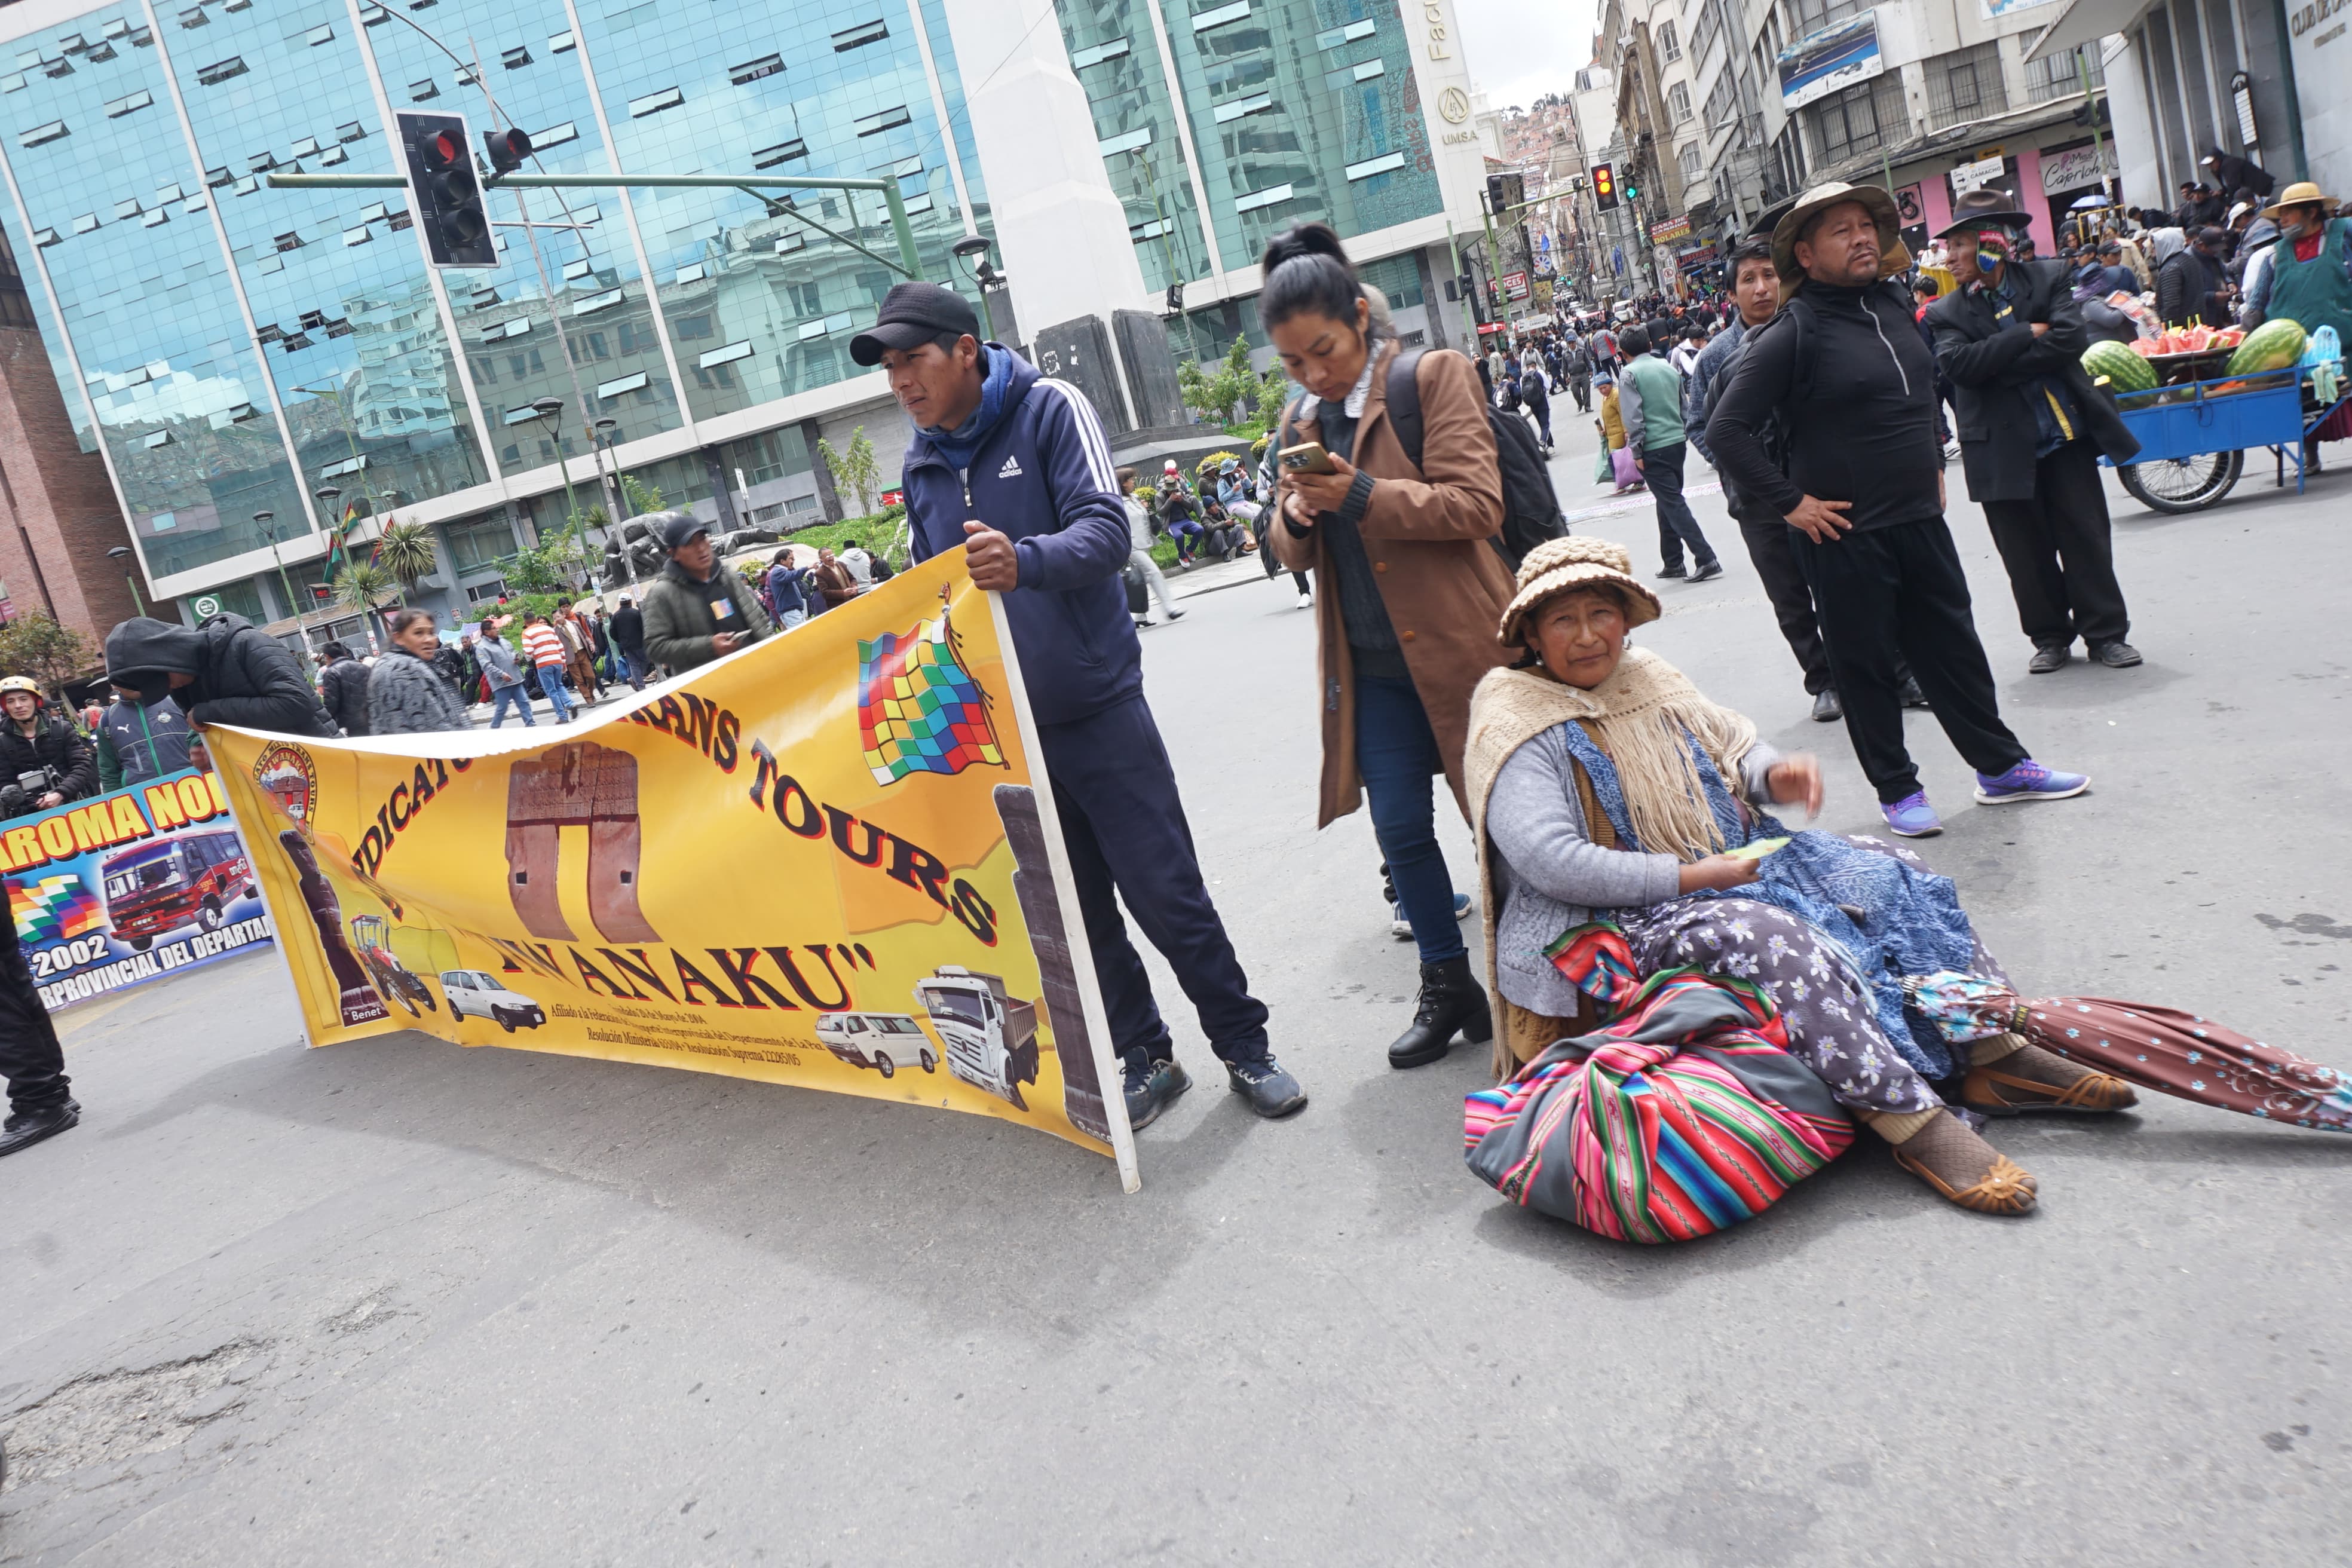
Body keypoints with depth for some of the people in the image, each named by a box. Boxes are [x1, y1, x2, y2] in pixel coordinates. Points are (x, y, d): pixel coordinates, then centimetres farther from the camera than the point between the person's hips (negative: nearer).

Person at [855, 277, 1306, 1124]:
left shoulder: (1050, 409, -6)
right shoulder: (921, 463, 11)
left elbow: (1107, 530, -19)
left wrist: (1025, 560, -38)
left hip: (1097, 705, -5)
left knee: (1164, 891, -2)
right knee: (1076, 909, 9)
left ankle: (1245, 1048, 15)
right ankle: (1144, 1057, 24)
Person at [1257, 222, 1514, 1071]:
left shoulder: (1435, 376, -6)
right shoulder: (1300, 423, 11)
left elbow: (1476, 504, -15)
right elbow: (1295, 554, 13)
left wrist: (1361, 495, -25)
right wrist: (1294, 518, -10)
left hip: (1461, 647, -5)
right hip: (1370, 663, 6)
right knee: (1401, 827, 8)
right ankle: (1447, 985, 25)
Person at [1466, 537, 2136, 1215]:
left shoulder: (1648, 678, 10)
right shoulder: (1519, 726, -13)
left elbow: (1734, 751, 20)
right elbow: (1550, 862, -23)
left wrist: (1774, 773, -6)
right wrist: (1692, 875, -21)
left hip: (1728, 864, 8)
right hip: (1624, 919, -8)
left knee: (1887, 873, -5)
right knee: (1771, 936, -33)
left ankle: (1996, 1053, -7)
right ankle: (1909, 1121, -32)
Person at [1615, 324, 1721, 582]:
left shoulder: (1629, 374, -7)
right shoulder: (1669, 368, 12)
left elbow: (1633, 417, -13)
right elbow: (1684, 406, 18)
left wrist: (1636, 452, -9)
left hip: (1653, 449, -7)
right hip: (1677, 442, 7)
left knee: (1673, 503, -6)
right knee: (1668, 502, 18)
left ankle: (1706, 559, -14)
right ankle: (1673, 563, 24)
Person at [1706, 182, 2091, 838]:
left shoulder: (1896, 307, 9)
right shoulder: (1791, 336, -13)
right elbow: (1726, 432, -18)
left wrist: (1934, 461, 18)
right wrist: (1790, 501, -16)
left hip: (1921, 520, 7)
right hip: (1846, 534, -7)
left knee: (1953, 645, 15)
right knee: (1865, 664, 5)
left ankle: (2001, 766, 28)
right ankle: (1897, 789, 19)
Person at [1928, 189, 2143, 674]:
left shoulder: (2047, 279, 3)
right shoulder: (1948, 314, 1)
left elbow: (2071, 338, -12)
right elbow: (1957, 364, -17)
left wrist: (2001, 366, -16)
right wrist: (2028, 335, -14)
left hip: (2066, 438, 0)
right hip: (2005, 449, 0)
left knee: (2087, 539, 5)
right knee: (2027, 553, 7)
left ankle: (2106, 632, 17)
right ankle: (2051, 637, 22)